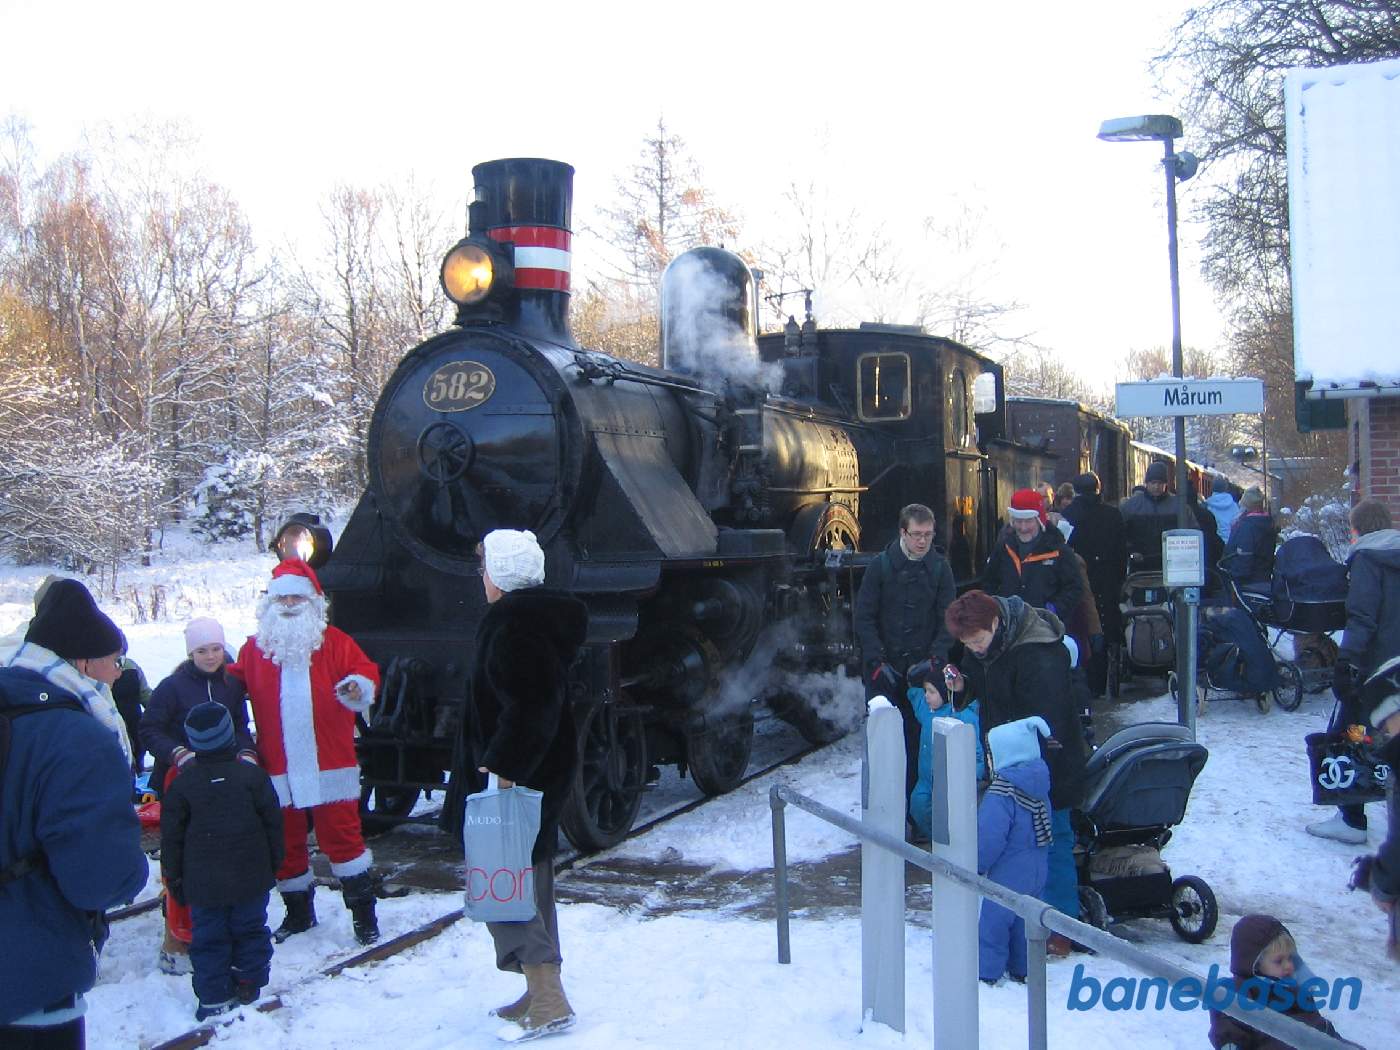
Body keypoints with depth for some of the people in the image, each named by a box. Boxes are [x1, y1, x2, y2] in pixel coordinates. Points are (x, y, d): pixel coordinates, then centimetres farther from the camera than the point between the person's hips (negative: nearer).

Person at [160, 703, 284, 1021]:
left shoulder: (182, 784, -5)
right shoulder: (252, 776, -6)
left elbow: (172, 837, 0)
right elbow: (273, 823, 0)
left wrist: (175, 880, 10)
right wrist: (274, 863, 13)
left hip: (203, 883, 0)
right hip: (251, 876, 0)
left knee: (209, 936, 7)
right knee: (250, 929, 14)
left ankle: (214, 997, 7)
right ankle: (249, 984, 21)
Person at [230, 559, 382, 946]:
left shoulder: (334, 642, 2)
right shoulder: (254, 649, 9)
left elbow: (365, 671, -2)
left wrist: (359, 687, -23)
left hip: (330, 765, -3)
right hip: (279, 770, 3)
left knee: (341, 837, -1)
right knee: (286, 844, 12)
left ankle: (364, 913, 10)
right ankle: (298, 913, 29)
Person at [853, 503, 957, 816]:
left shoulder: (940, 568, 3)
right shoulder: (881, 566, -1)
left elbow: (948, 620, 3)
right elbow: (864, 617, -2)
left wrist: (934, 659, -10)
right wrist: (877, 662, -10)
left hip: (922, 669, 1)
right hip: (884, 669, -1)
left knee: (918, 737, -1)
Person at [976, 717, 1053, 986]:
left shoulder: (1001, 793, -24)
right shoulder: (1038, 787, 2)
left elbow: (990, 837, -24)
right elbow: (1044, 830, 12)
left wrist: (977, 864, -8)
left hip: (1007, 873, -8)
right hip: (1036, 870, 8)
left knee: (992, 921, 3)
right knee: (1024, 920, 19)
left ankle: (987, 972, 10)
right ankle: (1022, 969, 29)